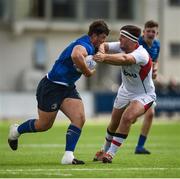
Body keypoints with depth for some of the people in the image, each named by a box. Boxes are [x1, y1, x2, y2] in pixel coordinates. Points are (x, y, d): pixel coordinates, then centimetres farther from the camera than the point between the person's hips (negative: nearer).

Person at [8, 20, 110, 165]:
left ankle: (68, 156, -12)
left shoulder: (90, 47, 5)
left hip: (68, 88, 9)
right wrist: (88, 72, -35)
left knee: (80, 119, -12)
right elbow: (76, 56, -51)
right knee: (44, 125, 8)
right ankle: (16, 131, 36)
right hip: (51, 87, -9)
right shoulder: (84, 45, -26)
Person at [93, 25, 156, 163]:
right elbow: (104, 46, -4)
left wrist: (105, 57, -66)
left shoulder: (141, 54, -33)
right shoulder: (121, 47, -12)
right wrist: (102, 51, -30)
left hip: (144, 95, -7)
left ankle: (110, 154, -21)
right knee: (114, 123, 15)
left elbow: (125, 59, -52)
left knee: (127, 118, -29)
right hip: (125, 92, 7)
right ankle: (105, 150, 41)